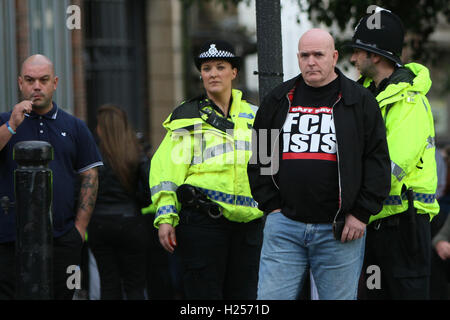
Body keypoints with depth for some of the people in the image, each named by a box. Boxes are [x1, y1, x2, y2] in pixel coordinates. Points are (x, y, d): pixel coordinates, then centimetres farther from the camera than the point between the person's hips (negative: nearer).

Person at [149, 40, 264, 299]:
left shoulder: (252, 116, 16)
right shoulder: (187, 117, 5)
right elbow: (167, 169, 0)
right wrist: (166, 217, -9)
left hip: (248, 224, 4)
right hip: (201, 221, -4)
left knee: (244, 294, 5)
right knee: (204, 293, -5)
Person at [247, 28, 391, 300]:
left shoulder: (360, 101, 3)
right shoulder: (278, 101, 11)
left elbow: (378, 160, 2)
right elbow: (258, 158, 15)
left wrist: (361, 214, -4)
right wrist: (271, 205, 4)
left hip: (339, 230, -2)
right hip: (284, 226, 2)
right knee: (271, 298, -3)